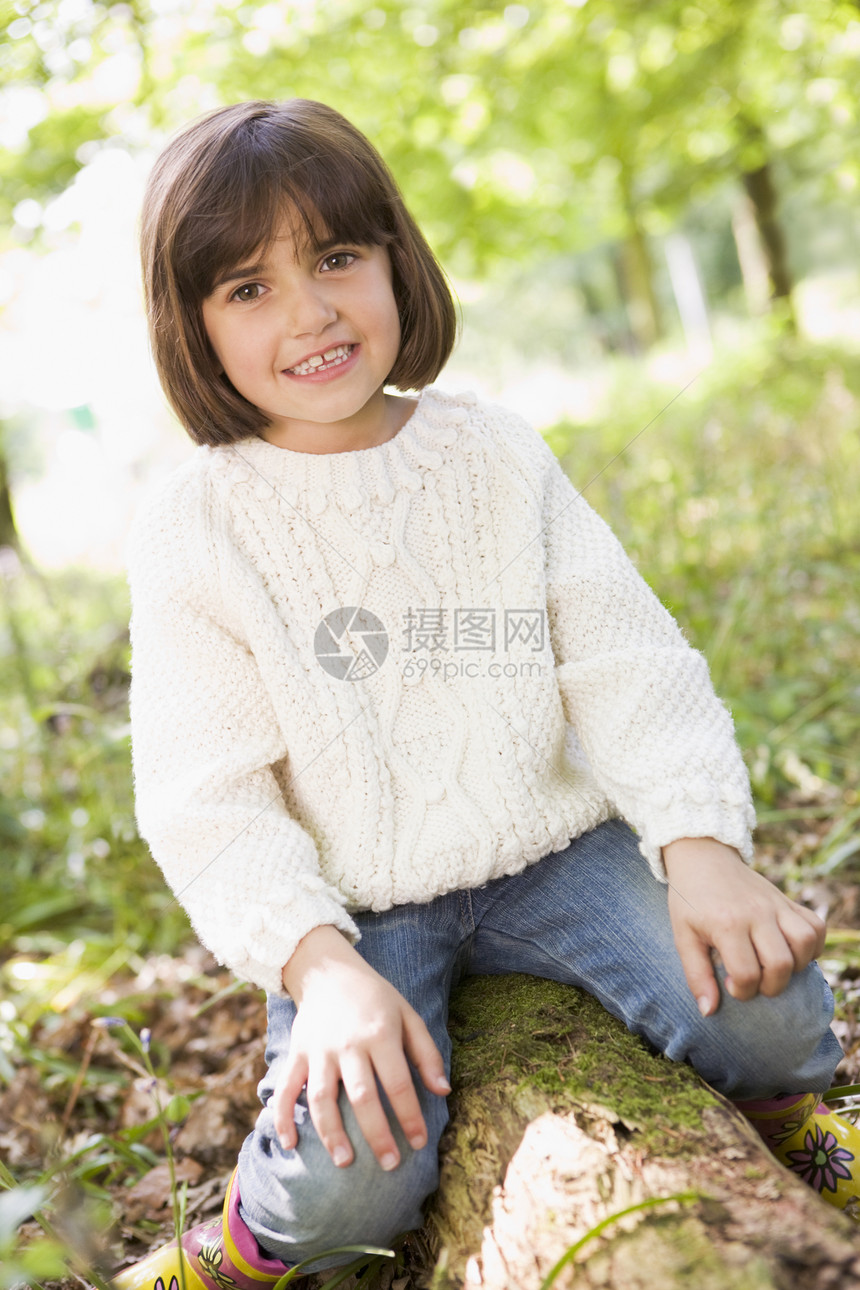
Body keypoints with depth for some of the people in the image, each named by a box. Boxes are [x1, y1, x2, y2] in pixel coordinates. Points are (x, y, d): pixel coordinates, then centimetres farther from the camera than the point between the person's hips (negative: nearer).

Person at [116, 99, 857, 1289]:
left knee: (765, 1006, -20)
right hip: (357, 906, -1)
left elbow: (629, 667, -3)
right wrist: (321, 966, -25)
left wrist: (704, 847, -19)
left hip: (552, 851, 2)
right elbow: (208, 797, -10)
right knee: (351, 1181, -23)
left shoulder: (499, 457, 0)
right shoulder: (193, 533, -7)